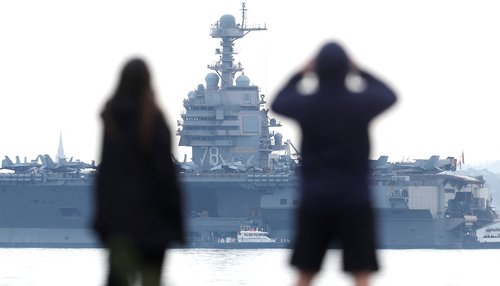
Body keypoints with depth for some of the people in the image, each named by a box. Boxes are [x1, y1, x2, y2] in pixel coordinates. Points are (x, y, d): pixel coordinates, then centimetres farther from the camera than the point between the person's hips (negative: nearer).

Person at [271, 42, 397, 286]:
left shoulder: (305, 105, -4)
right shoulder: (360, 103, -7)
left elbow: (278, 103, 20)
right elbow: (389, 96, 15)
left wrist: (300, 74, 26)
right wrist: (361, 73, 22)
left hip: (313, 201, 2)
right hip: (354, 201, -2)